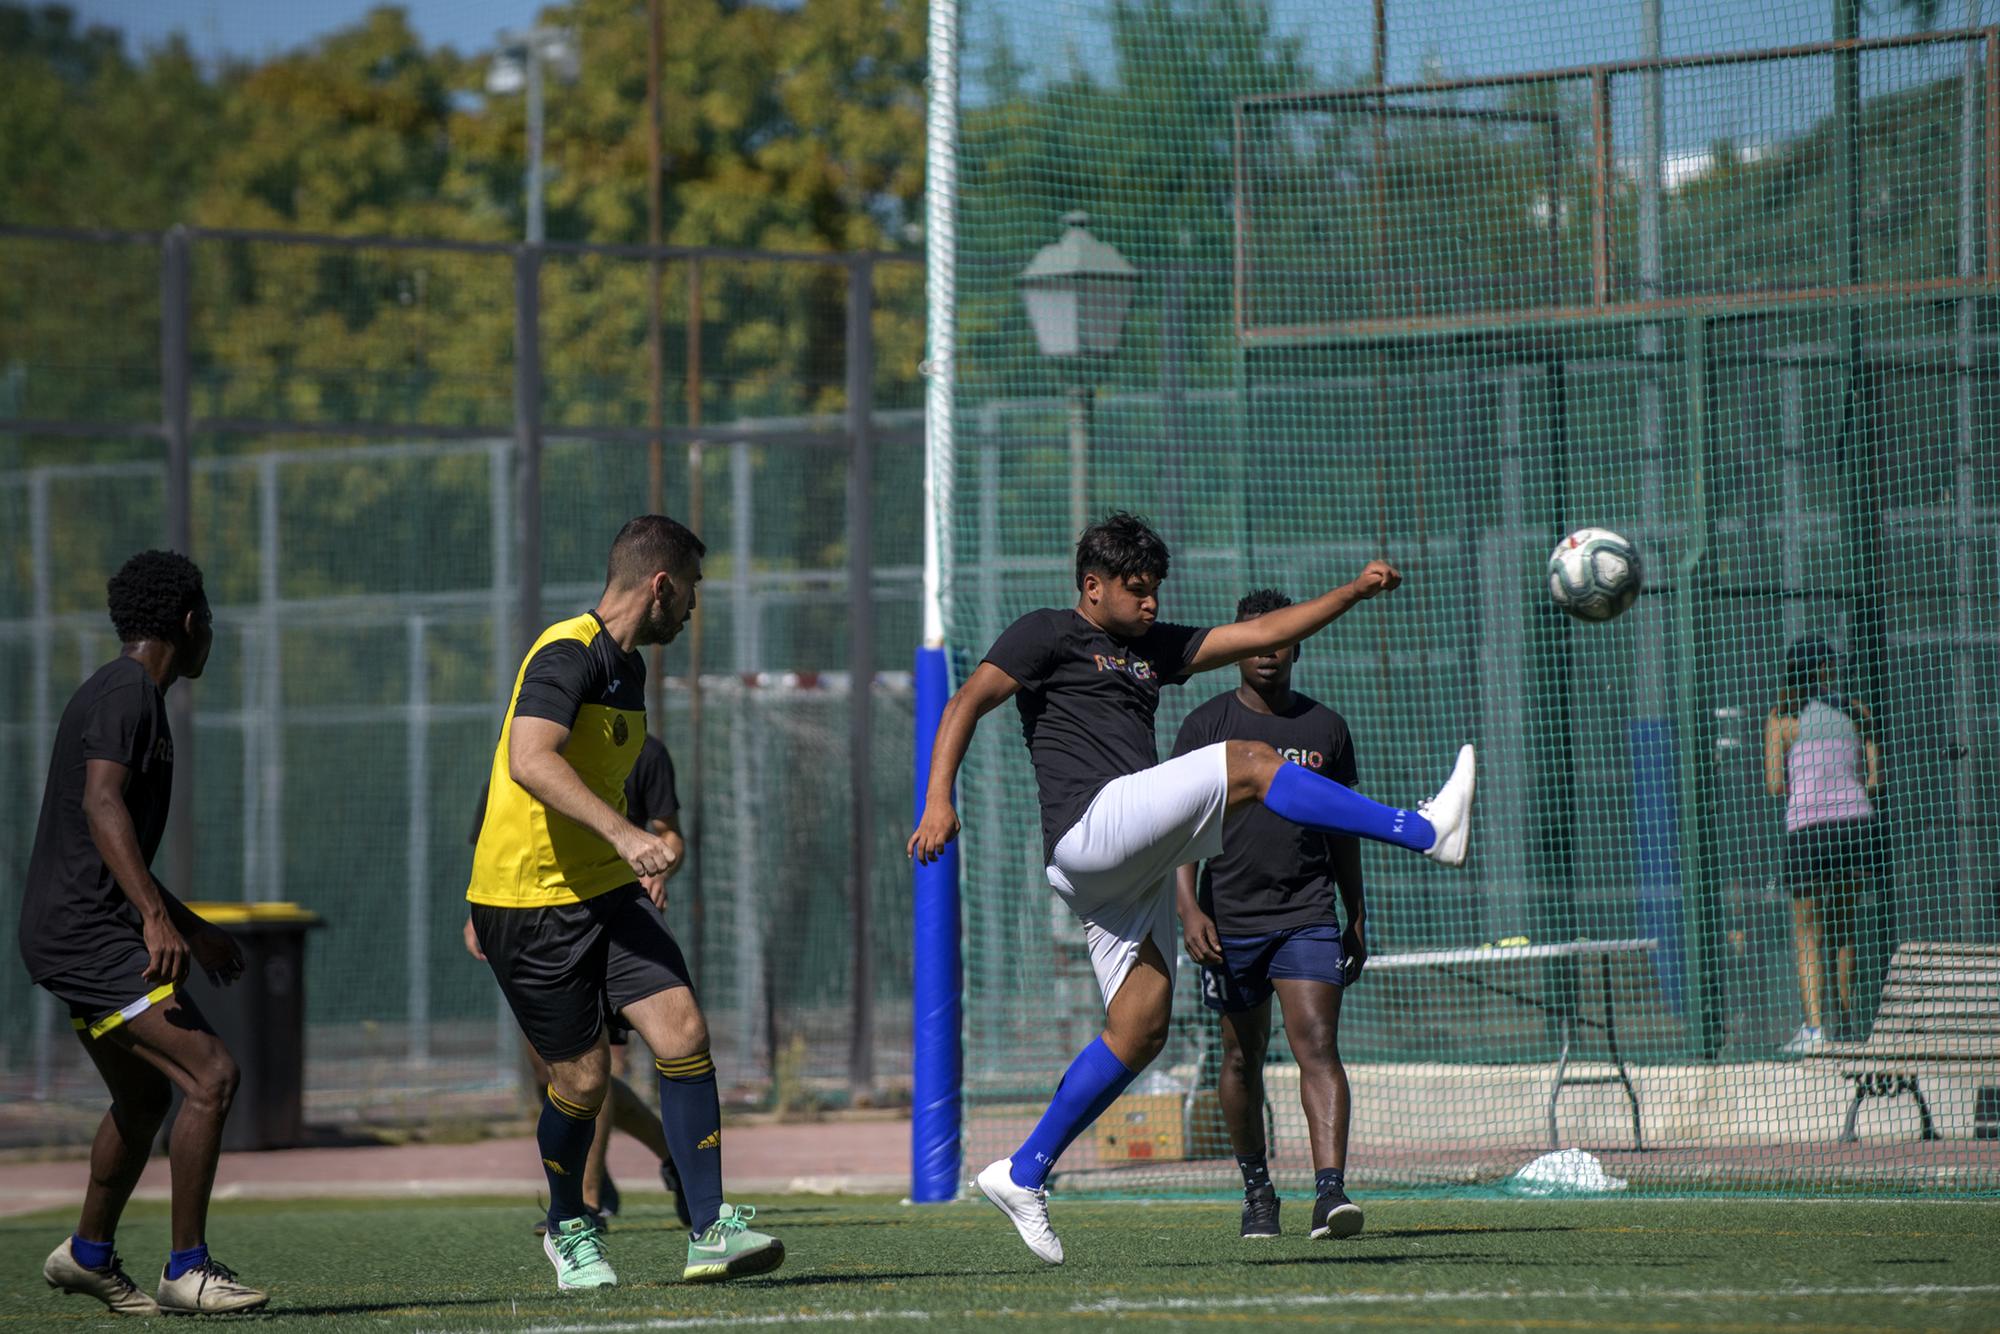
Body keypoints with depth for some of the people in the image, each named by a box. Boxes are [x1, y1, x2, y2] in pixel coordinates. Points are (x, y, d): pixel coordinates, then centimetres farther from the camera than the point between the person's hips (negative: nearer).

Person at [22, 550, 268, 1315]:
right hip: (88, 934, -11)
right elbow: (102, 805, -27)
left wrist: (196, 930, 34)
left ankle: (89, 1254, 40)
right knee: (211, 1076, -16)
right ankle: (187, 1273, -13)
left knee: (145, 1098, 24)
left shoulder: (126, 695, 20)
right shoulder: (125, 693, -12)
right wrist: (158, 920, -36)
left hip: (81, 931, 11)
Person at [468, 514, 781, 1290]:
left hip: (602, 893, 8)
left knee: (682, 1032, -10)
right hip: (527, 899, -8)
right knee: (583, 1075, -2)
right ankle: (567, 1229, 25)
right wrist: (623, 834, -40)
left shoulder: (626, 666, 14)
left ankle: (709, 1231, -8)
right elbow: (530, 761, -32)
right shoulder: (567, 654, -16)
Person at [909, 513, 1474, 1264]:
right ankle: (1429, 832, -19)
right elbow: (967, 704, -1)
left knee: (1140, 1031, 3)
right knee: (1250, 763, -17)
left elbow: (1264, 633, 27)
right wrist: (938, 801, -15)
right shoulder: (1048, 636, 7)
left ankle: (1022, 1175, 8)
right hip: (1090, 826, -9)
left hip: (1133, 868, 9)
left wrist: (1356, 591, 18)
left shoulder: (1153, 648, 28)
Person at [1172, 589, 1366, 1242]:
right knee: (1243, 1058, 8)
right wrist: (1188, 909, -13)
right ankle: (1257, 1189, 24)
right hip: (1230, 919, 0)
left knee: (1317, 1044, -14)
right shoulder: (1206, 726, 2)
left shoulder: (1325, 727, 10)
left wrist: (1357, 917, 18)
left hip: (1308, 917, 1)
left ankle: (1331, 1190, -25)